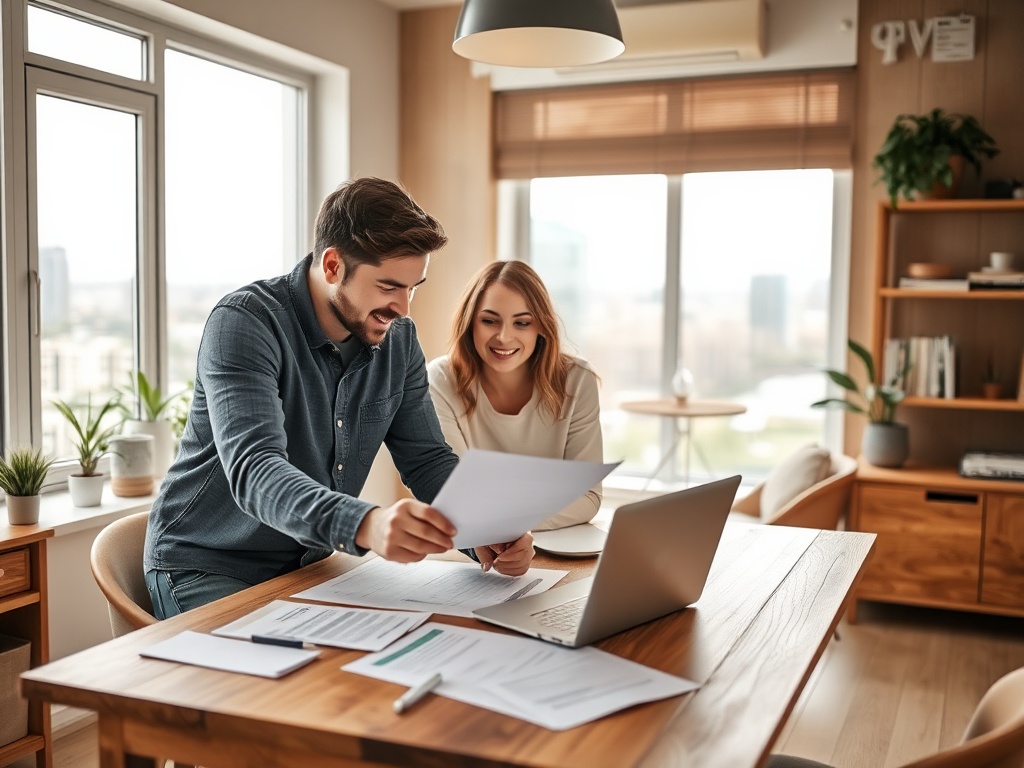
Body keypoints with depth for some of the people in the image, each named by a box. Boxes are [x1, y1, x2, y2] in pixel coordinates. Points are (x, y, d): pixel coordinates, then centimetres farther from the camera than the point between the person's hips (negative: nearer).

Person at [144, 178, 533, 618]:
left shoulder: (398, 340, -1)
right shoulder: (245, 323, -20)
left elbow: (428, 460, 1)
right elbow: (253, 470, -33)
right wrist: (365, 525, -52)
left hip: (308, 565, 6)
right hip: (207, 569, -5)